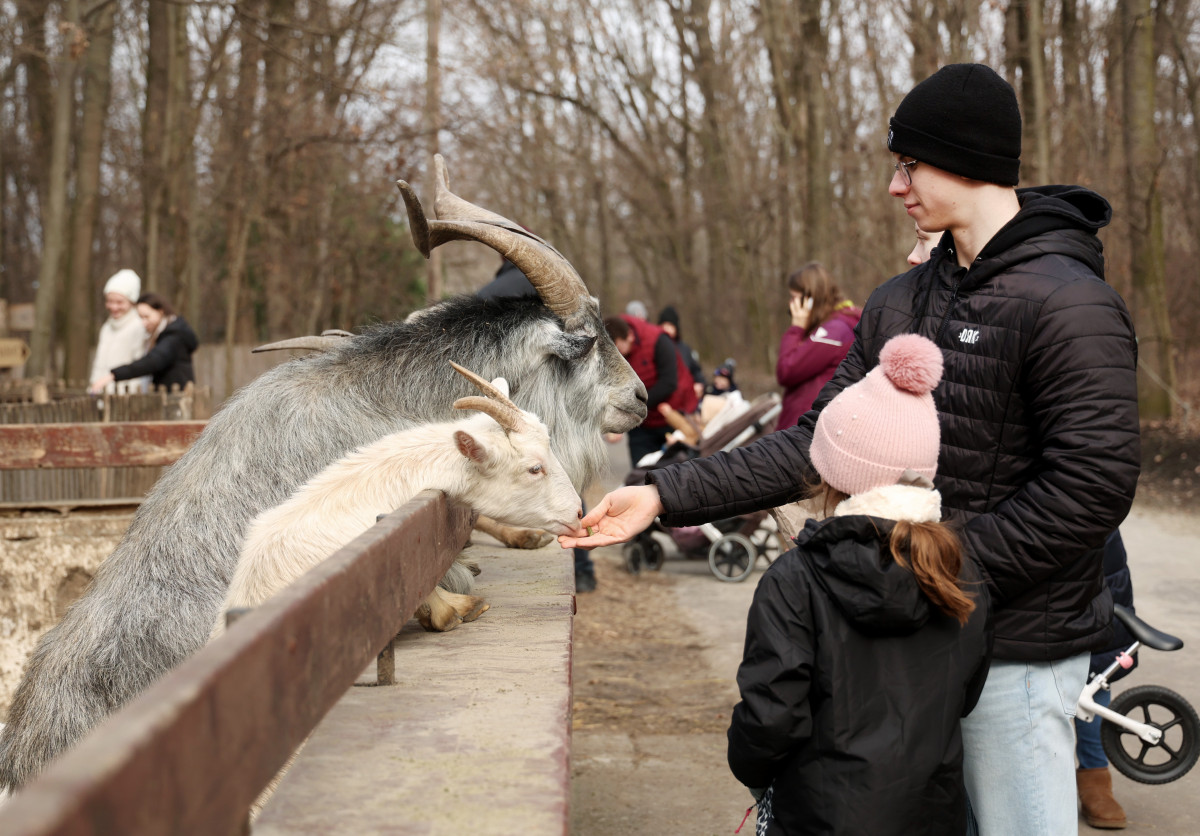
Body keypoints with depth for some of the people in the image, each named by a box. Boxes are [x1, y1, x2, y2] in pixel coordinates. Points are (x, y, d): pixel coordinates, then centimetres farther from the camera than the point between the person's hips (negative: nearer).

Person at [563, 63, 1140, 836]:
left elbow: (1093, 484, -21)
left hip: (1017, 651, -7)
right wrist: (668, 495, -2)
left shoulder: (1071, 304, -16)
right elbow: (819, 443, 6)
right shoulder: (901, 302, 9)